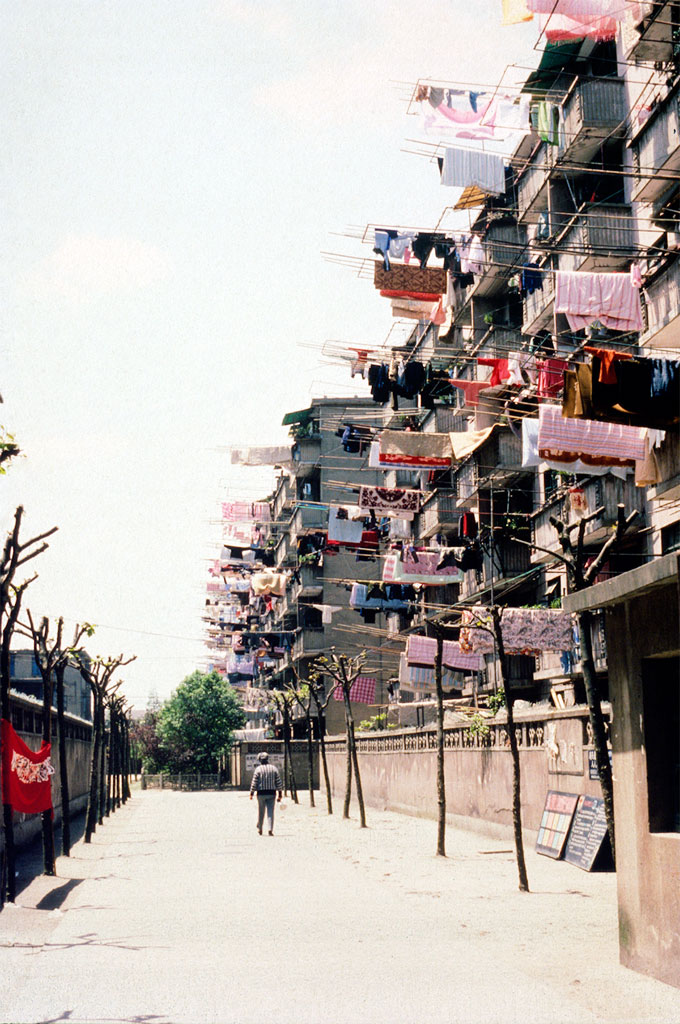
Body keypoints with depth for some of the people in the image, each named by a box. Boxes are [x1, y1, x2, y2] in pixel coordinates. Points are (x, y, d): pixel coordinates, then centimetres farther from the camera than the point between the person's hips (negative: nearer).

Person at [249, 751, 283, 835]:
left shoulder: (258, 769, -4)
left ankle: (260, 829, 23)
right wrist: (280, 795, 8)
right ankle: (270, 829, -13)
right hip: (271, 793, 1)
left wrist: (251, 793, 0)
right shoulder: (274, 768, 4)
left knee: (261, 812, 12)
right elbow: (279, 782, 4)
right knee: (270, 812, 0)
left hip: (261, 793, -1)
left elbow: (254, 783, -7)